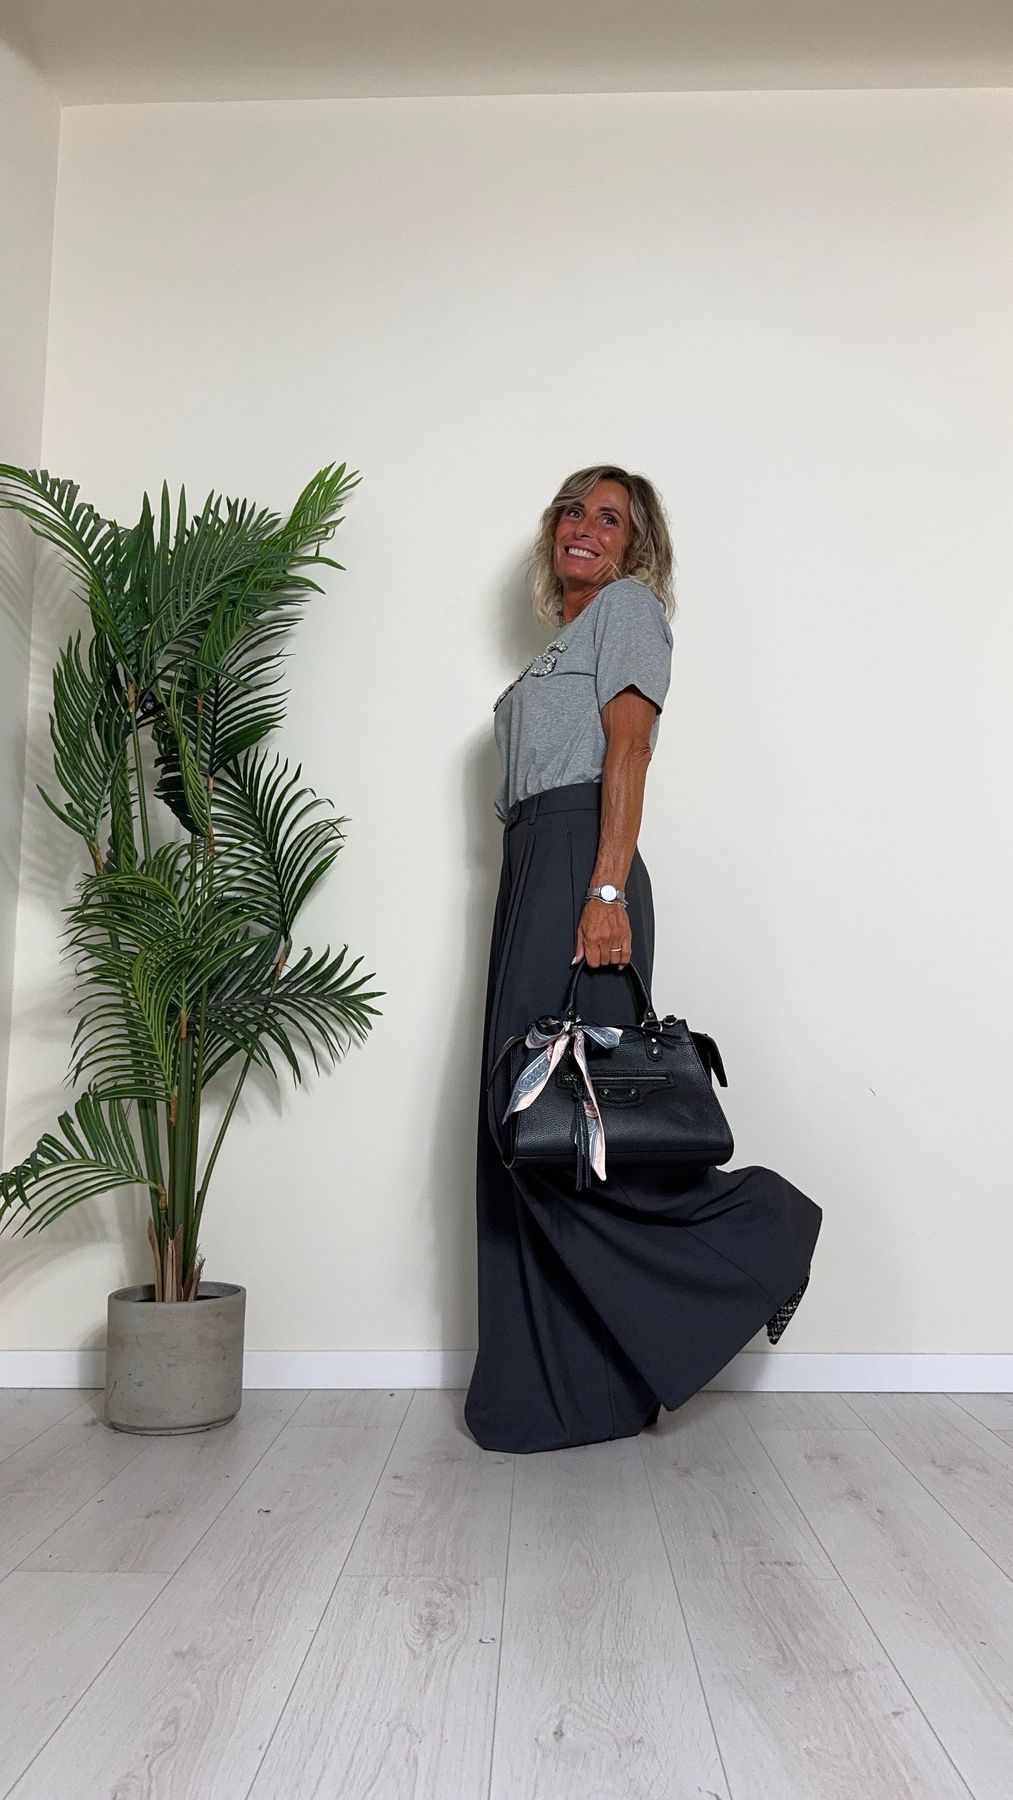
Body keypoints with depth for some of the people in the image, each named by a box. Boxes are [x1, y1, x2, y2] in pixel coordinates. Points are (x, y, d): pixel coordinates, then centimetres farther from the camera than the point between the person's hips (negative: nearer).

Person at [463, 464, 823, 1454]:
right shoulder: (562, 639, 29)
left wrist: (607, 891, -21)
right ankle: (566, 1390, 10)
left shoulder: (627, 606, 5)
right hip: (530, 874, 9)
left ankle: (760, 1230, 4)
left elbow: (628, 748, -10)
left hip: (580, 866, -9)